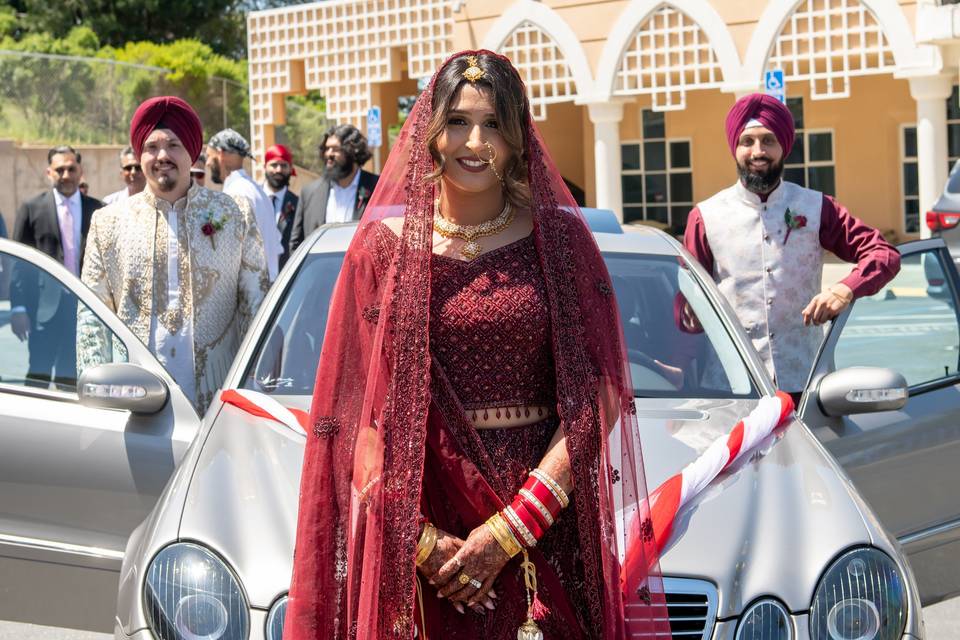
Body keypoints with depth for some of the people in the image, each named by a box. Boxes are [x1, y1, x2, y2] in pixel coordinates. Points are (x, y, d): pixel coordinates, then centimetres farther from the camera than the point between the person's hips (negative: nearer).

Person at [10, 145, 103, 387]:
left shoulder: (97, 210, 6)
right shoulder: (31, 209, 1)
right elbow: (19, 263, 0)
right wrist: (18, 308, -8)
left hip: (83, 305, 2)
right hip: (46, 306, -2)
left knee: (71, 376, 10)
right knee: (39, 376, -1)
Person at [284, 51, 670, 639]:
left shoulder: (561, 239, -1)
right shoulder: (386, 245, 1)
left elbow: (594, 400, -6)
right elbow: (361, 413, -2)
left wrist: (508, 530, -15)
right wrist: (420, 537, -13)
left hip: (545, 526, 0)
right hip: (418, 515, 0)